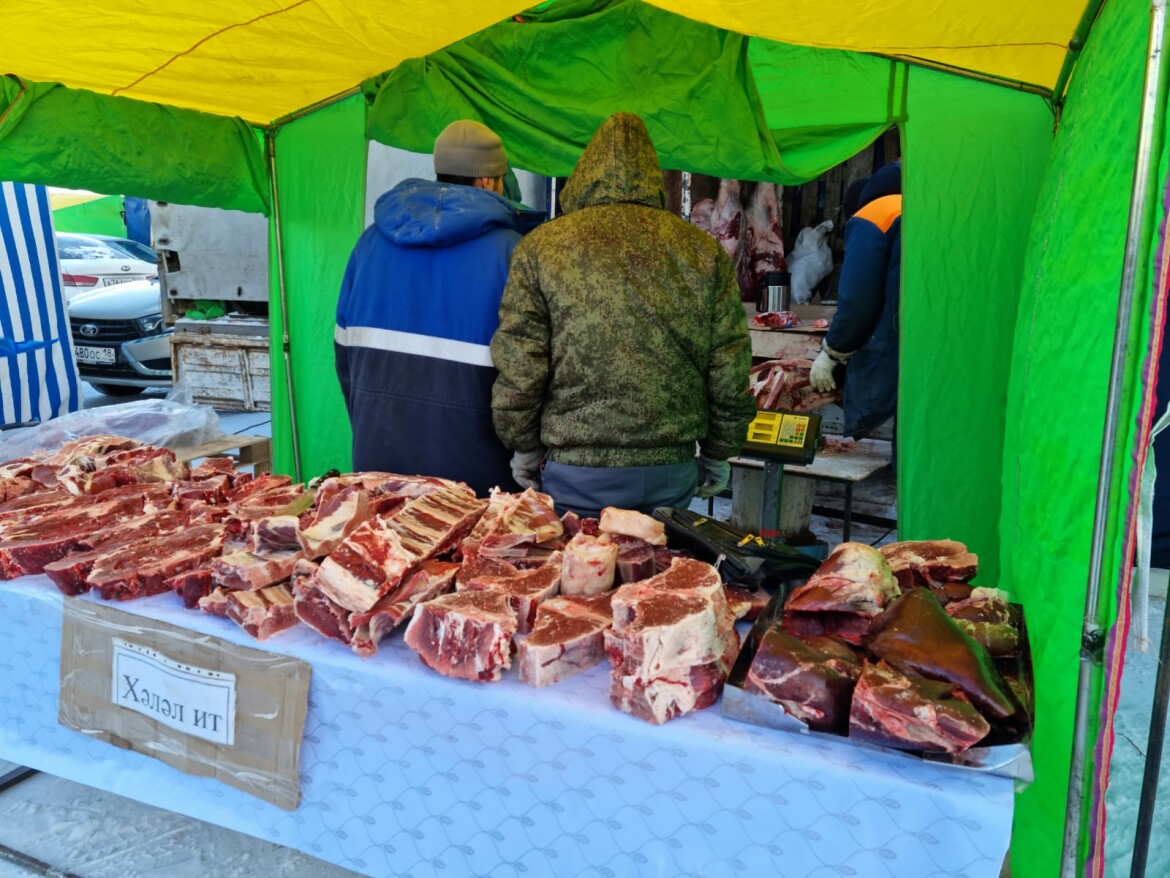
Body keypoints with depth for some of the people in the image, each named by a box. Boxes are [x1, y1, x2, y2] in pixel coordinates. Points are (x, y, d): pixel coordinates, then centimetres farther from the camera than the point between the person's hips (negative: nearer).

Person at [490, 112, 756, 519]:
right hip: (673, 468, 3)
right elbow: (730, 374, 3)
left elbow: (518, 373, -5)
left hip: (576, 471, -2)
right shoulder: (704, 251, 3)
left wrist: (524, 448, 9)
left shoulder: (541, 248, -3)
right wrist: (717, 454, 15)